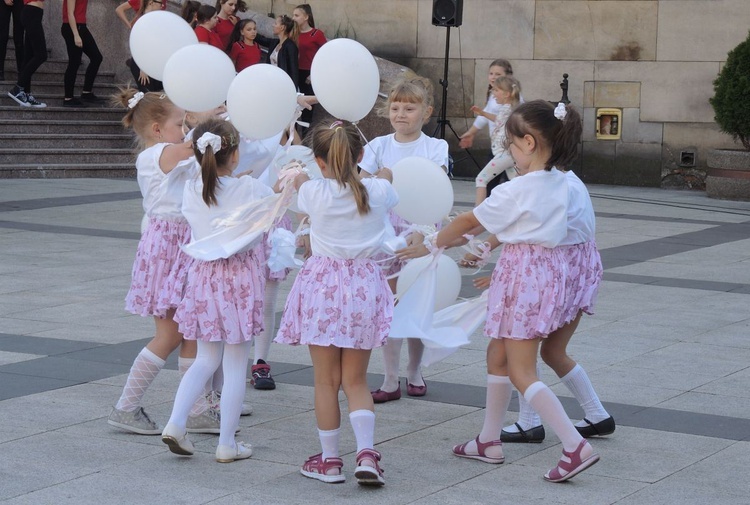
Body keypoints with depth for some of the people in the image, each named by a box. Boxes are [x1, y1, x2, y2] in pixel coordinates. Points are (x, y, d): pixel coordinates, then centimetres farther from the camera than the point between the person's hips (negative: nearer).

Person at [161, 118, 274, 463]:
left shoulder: (191, 191, -4)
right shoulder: (250, 189, -13)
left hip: (203, 276, 4)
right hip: (241, 276, -4)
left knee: (206, 359, 18)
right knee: (235, 366, 5)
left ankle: (176, 423, 4)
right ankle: (227, 444, 10)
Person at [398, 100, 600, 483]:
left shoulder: (516, 190, -19)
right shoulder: (559, 183, 5)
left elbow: (468, 221, -6)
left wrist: (433, 244, 8)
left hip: (522, 273, -9)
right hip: (549, 267, 9)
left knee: (522, 373, -5)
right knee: (497, 356, 20)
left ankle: (576, 447, -13)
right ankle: (489, 441, 29)